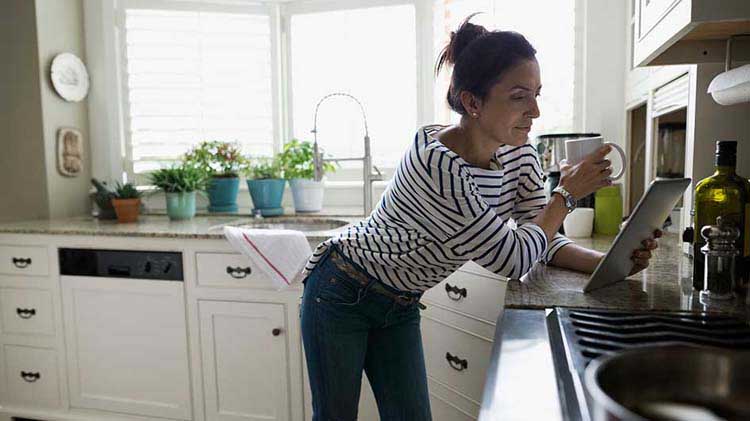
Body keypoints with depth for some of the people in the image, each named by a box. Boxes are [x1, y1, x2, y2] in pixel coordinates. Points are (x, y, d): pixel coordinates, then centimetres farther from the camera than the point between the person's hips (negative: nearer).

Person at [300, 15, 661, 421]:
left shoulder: (518, 153, -7)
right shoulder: (437, 163, -33)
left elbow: (543, 243, -3)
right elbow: (514, 260, -27)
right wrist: (567, 192, -17)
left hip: (400, 307, 7)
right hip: (342, 293, -6)